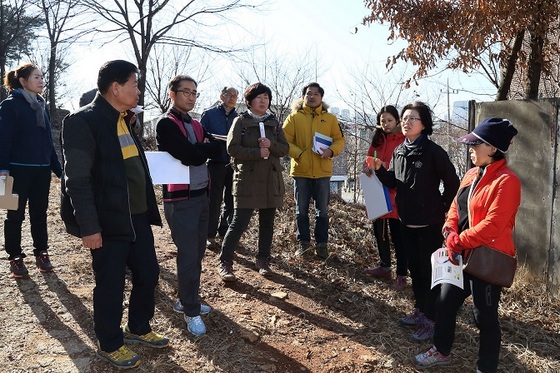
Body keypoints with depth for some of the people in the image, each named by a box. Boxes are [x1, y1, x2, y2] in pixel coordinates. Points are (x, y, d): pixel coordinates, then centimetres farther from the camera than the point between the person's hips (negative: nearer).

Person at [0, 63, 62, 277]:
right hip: (19, 169, -6)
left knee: (39, 213, 11)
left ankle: (41, 253, 21)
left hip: (42, 169, 6)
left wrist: (58, 169, 15)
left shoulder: (41, 105, 14)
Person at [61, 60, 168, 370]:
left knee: (148, 274, 15)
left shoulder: (125, 120, 12)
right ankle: (109, 345, 27)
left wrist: (148, 209, 16)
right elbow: (77, 179, -18)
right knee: (110, 285, 7)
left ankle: (138, 329, 37)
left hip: (138, 217, 8)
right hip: (108, 222, -8)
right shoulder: (83, 121, -14)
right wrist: (88, 227, -19)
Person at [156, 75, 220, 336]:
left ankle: (185, 300, 28)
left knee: (197, 253, 13)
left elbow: (217, 149, 3)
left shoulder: (196, 124, 15)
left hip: (202, 195, 8)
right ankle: (191, 312, 9)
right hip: (180, 199, -7)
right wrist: (205, 148, -4)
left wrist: (201, 148, -14)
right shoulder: (166, 124, -10)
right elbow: (192, 157, -21)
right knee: (188, 255, -3)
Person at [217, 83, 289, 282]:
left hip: (271, 180, 5)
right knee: (239, 222, -7)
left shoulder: (274, 123, 12)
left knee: (267, 223, 10)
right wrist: (258, 152, -17)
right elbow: (232, 148, -10)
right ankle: (225, 262, 4)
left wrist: (271, 145, -13)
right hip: (247, 180, -5)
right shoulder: (240, 121, -1)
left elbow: (284, 148, 7)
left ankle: (263, 260, 23)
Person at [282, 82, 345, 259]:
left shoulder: (330, 118, 6)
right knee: (301, 210, 7)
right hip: (301, 171, -1)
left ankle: (322, 244, 21)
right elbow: (285, 141, -5)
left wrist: (331, 151, -14)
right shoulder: (294, 117, 1)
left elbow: (340, 140, 6)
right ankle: (303, 244, 20)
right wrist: (300, 155, -19)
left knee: (322, 211, 9)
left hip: (322, 172, 1)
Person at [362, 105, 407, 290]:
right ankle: (384, 267, 34)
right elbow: (369, 159, 13)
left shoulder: (403, 140, -9)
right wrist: (368, 167, -9)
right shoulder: (377, 139, 12)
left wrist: (384, 166, -25)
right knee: (379, 231, 17)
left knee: (397, 235, -1)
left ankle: (401, 275, 11)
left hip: (395, 193, -7)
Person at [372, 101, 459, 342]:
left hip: (430, 223, -7)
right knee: (414, 268, 17)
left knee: (429, 270, 2)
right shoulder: (399, 151, 5)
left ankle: (431, 320, 13)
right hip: (407, 222, 7)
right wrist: (379, 169, -6)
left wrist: (443, 209, -3)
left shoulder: (433, 152, -15)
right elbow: (393, 182, 11)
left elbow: (452, 183, -9)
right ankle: (420, 310, 33)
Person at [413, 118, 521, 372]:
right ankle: (441, 351, 39)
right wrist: (450, 233, -9)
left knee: (485, 317, 7)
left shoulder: (506, 181, -19)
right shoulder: (472, 175, 9)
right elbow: (456, 207, 10)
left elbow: (493, 225, -25)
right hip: (462, 255, 9)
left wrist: (458, 242, -19)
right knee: (444, 304, 18)